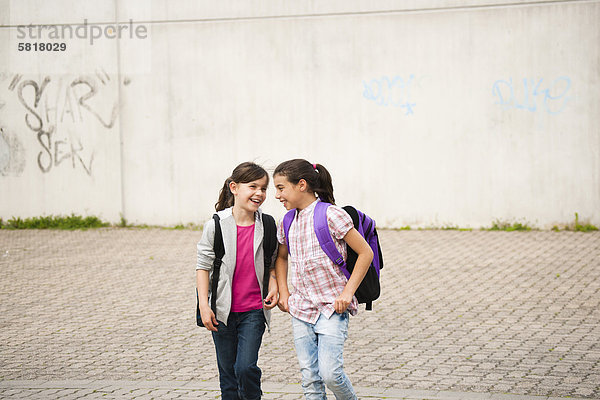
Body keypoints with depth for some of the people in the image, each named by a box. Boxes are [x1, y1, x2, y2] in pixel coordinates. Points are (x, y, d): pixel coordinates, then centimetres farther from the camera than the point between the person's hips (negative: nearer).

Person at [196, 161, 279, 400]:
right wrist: (204, 306, -7)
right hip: (223, 310, 0)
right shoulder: (216, 225, -9)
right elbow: (203, 266, -3)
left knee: (246, 368, -12)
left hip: (253, 311, 0)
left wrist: (273, 286, -6)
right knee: (228, 373, 9)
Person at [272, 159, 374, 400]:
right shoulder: (287, 223, 7)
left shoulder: (331, 215, -12)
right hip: (301, 309, 6)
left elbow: (365, 253, -9)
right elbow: (281, 256, 27)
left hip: (332, 307, -6)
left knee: (330, 373, -15)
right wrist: (283, 291, 14)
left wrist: (347, 292, -12)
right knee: (310, 378, 3)